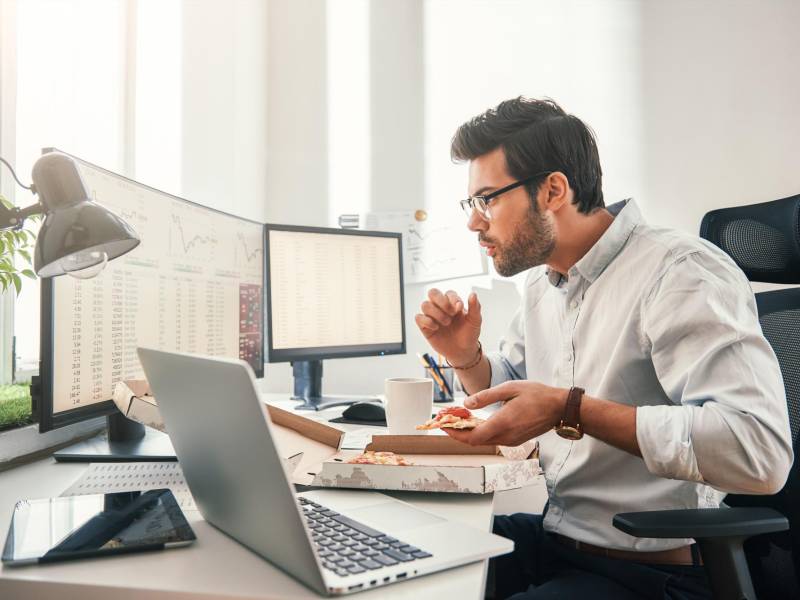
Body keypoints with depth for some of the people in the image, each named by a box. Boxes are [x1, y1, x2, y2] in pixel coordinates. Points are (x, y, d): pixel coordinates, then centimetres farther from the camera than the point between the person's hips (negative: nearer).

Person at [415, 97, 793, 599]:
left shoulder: (681, 272, -20)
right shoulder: (541, 284, 7)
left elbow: (761, 451, -31)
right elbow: (510, 398, 18)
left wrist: (571, 410, -30)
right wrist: (467, 358, -2)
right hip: (551, 539, 8)